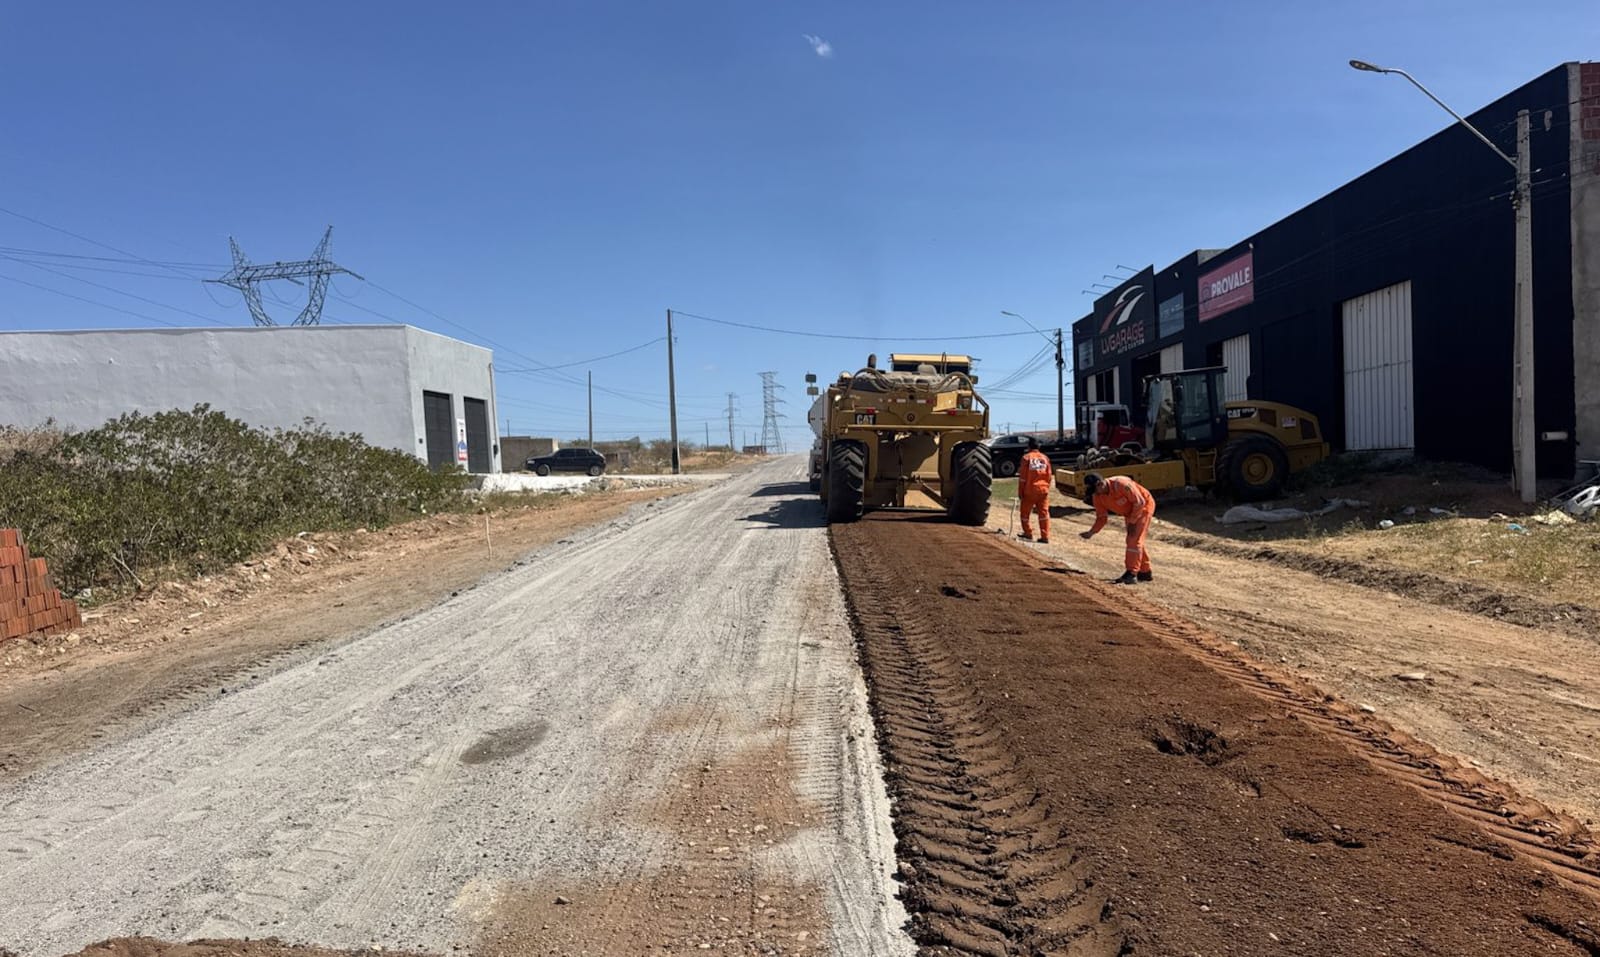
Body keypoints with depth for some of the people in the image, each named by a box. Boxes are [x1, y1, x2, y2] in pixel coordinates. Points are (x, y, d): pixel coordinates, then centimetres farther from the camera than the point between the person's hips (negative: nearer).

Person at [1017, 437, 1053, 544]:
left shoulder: (1026, 457, -7)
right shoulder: (1045, 458, 6)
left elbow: (1022, 477, -8)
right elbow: (1049, 476, 8)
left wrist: (1020, 492, -2)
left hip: (1030, 490, -4)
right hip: (1043, 490, 4)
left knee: (1025, 513, 11)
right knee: (1044, 513, 5)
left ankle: (1028, 534, 17)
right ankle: (1045, 537, 2)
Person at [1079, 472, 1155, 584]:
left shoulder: (1121, 484, -36)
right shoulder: (1097, 496, -15)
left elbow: (1139, 502, -28)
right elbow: (1101, 518, -7)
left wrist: (1132, 522, -23)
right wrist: (1091, 532, -21)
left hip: (1144, 506, -8)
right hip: (1129, 512, 8)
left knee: (1134, 540, -14)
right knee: (1132, 540, 14)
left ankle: (1131, 574, -13)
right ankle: (1145, 572, 28)